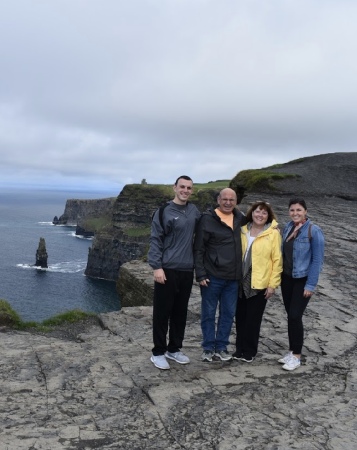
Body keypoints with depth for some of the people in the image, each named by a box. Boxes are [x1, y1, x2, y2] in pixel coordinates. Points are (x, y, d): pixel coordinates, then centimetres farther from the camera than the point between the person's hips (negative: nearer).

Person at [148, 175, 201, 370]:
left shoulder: (194, 211, 9)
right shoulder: (164, 212, -7)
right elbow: (155, 241, -10)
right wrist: (157, 266, -17)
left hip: (187, 270, 5)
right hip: (167, 270, -5)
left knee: (180, 312, 14)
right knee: (162, 313, 2)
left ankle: (174, 349, 27)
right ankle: (158, 352, 14)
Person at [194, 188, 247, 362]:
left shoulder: (240, 218, 8)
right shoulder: (207, 219, -8)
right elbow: (198, 249, -9)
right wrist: (201, 274, -14)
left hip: (233, 278, 5)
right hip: (212, 276, -5)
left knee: (228, 313, 12)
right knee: (209, 313, 6)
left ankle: (221, 346, 25)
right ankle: (208, 347, 20)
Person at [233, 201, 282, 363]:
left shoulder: (273, 233, -7)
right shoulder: (243, 230, 5)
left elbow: (277, 260, -7)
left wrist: (273, 284, -9)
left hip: (260, 284, -4)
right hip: (241, 281, 4)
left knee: (253, 319, 5)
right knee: (240, 317, 12)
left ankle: (250, 351, 20)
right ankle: (240, 348, 26)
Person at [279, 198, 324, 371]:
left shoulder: (314, 231, -14)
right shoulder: (287, 228, 4)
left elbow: (317, 260, -12)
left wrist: (310, 285, -13)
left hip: (302, 280, -5)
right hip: (286, 277, 5)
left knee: (295, 316, -6)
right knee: (290, 315, 12)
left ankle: (296, 356, 9)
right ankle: (292, 351, 25)